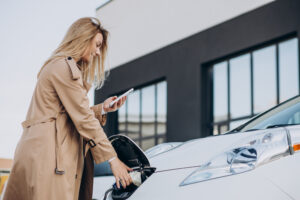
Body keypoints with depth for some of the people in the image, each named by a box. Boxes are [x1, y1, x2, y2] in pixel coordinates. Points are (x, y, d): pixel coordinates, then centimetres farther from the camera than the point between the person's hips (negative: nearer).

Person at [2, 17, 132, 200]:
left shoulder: (60, 65, 24)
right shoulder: (65, 67, -9)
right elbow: (84, 119, -13)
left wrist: (102, 109, 9)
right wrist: (112, 159, -11)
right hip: (47, 155, -10)